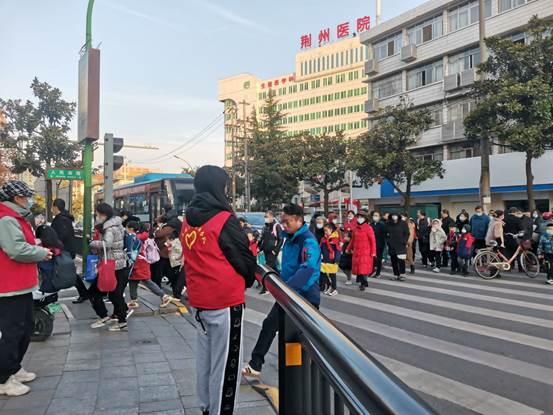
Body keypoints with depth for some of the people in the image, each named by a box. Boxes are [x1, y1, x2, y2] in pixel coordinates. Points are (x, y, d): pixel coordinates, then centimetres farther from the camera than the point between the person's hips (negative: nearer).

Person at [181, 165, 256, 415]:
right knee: (226, 363, 3)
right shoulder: (225, 220, -16)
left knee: (204, 356, 18)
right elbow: (245, 260, -8)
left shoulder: (188, 220, 4)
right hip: (226, 300, -7)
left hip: (198, 300, 7)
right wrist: (248, 281, 11)